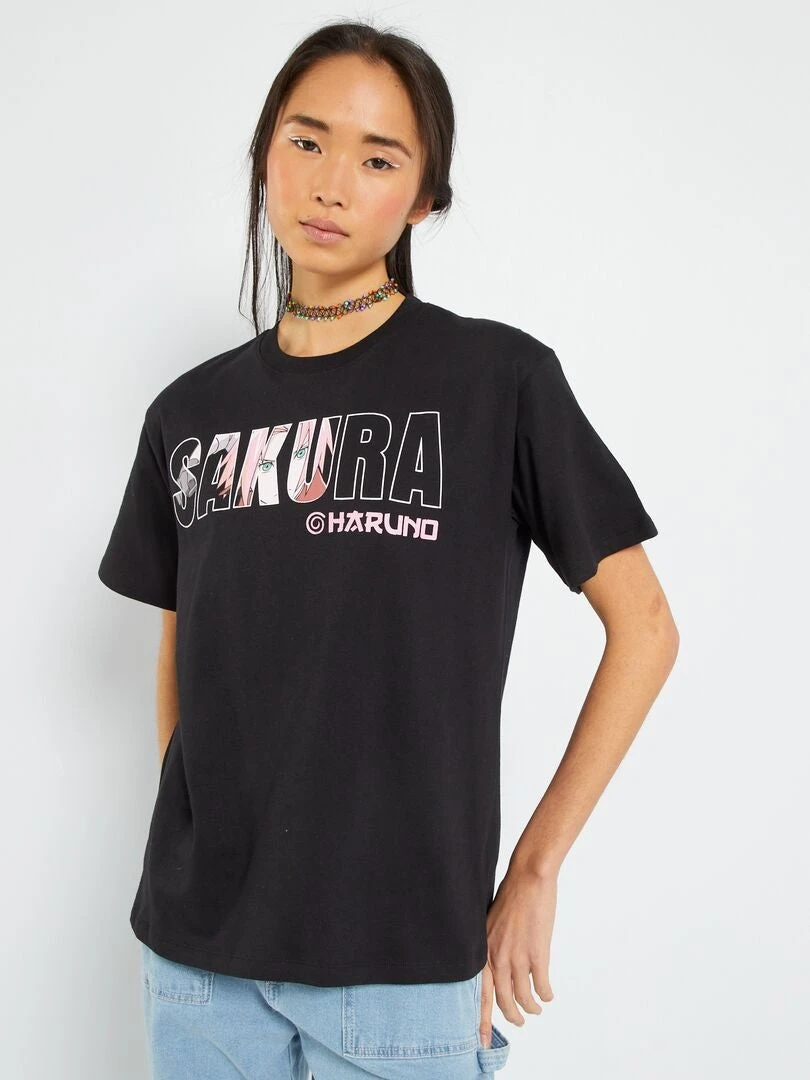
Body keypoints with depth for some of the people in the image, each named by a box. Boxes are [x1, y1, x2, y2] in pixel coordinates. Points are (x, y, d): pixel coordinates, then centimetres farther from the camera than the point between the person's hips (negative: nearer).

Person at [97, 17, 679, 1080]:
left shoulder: (499, 378, -6)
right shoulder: (192, 412, 6)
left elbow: (644, 627, -3)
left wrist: (534, 872, -4)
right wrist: (182, 873, 6)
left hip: (401, 945, -3)